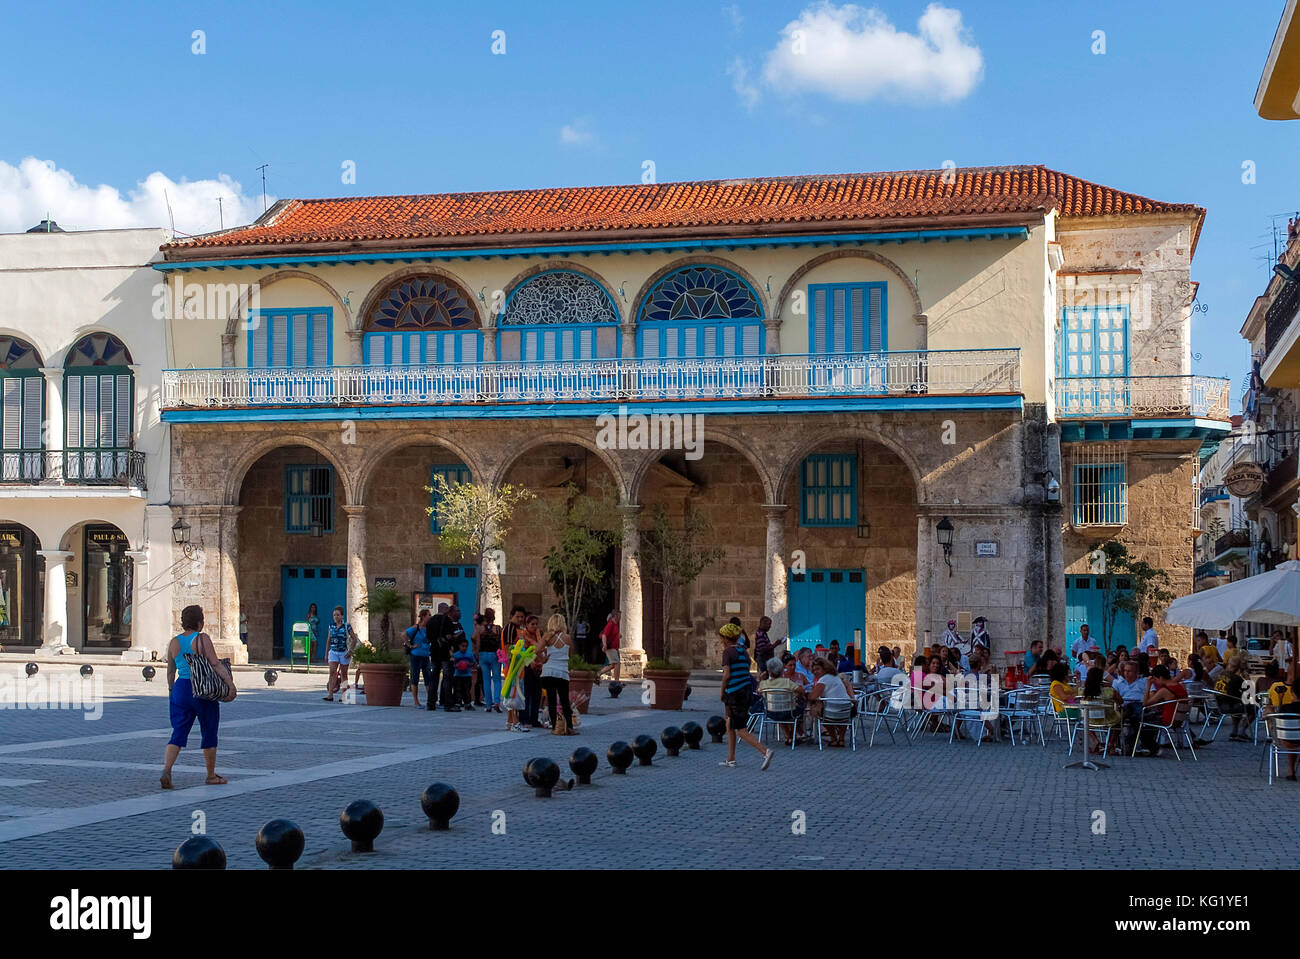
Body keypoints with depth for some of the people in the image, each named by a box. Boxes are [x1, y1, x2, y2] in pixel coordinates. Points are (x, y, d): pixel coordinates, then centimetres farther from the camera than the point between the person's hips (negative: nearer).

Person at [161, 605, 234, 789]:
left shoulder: (174, 642, 5)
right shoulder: (202, 639, -11)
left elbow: (170, 671, 13)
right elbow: (215, 664, -18)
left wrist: (170, 689, 26)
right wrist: (230, 681, -19)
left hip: (181, 690, 4)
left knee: (178, 734, 3)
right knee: (209, 734, 10)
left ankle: (166, 770, -18)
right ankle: (211, 776, 20)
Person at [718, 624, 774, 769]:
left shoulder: (728, 652, -9)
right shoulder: (743, 652, 14)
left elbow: (727, 675, -14)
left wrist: (722, 693, -4)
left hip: (735, 693, -9)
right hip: (747, 690, 9)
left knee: (741, 731, -6)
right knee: (729, 725, 18)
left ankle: (765, 752, -19)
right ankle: (731, 759, 19)